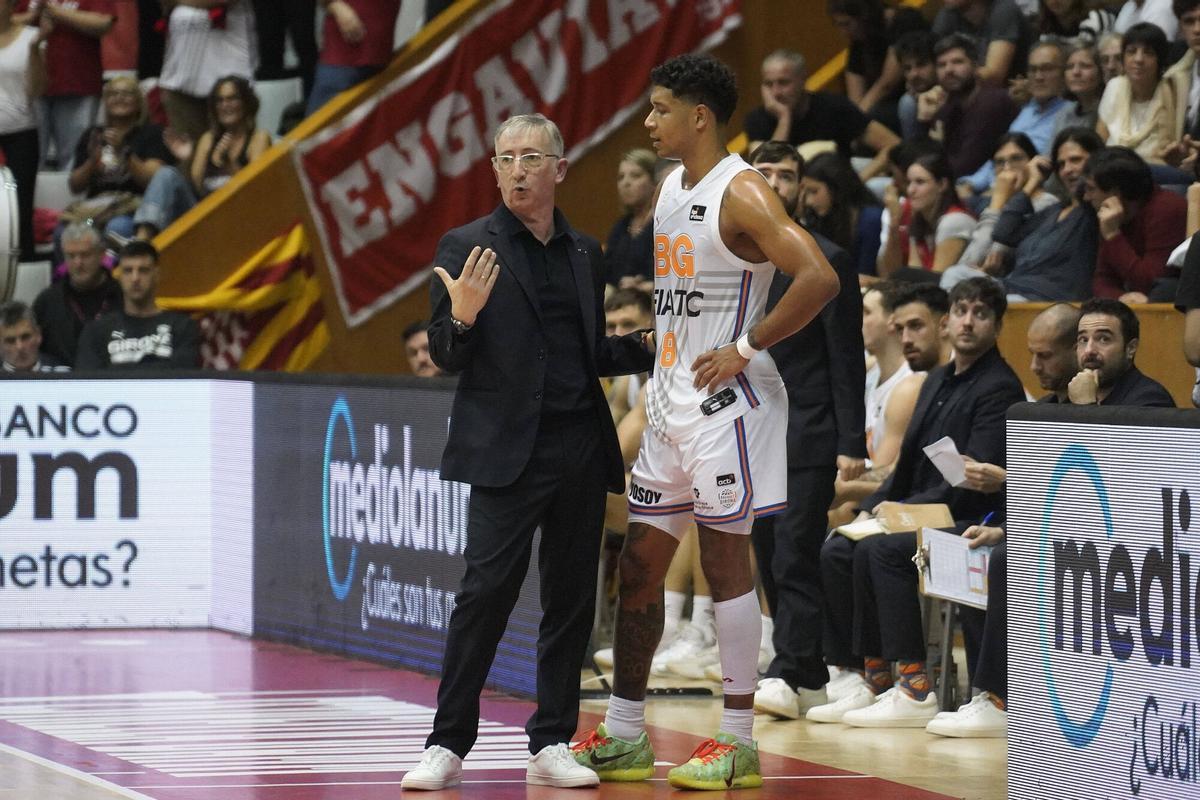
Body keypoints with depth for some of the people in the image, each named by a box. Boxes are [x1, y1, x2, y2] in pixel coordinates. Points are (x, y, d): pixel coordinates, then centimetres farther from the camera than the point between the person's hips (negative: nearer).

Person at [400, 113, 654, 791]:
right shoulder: (467, 248, 1)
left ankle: (552, 744, 11)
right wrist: (462, 316, -22)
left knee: (571, 599, 5)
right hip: (508, 452, -5)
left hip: (581, 452, 5)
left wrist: (649, 346, 5)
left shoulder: (586, 253, 15)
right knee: (486, 592, -10)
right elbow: (446, 356, -1)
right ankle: (448, 746, -7)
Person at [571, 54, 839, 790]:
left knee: (725, 560, -5)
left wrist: (746, 348, -20)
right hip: (671, 399, 9)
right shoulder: (671, 189, 13)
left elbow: (820, 280, -25)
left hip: (726, 401, -9)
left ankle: (738, 742, 2)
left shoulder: (742, 194, -15)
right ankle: (625, 736, 17)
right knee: (639, 564, 10)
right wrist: (662, 348, 15)